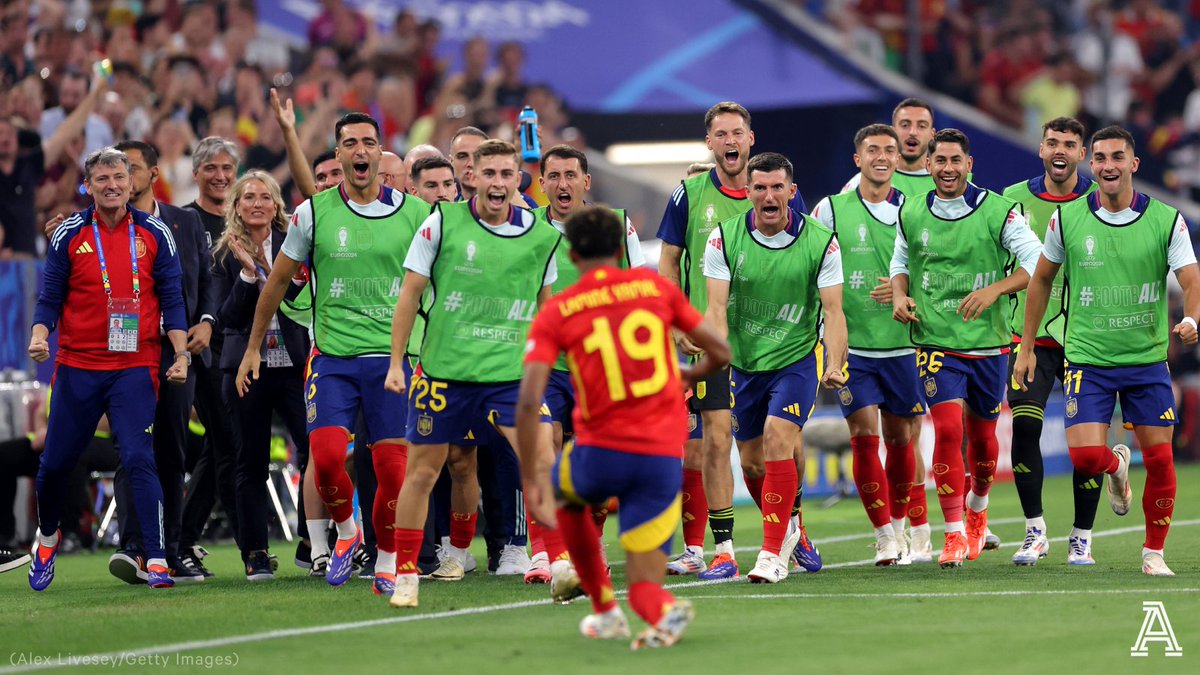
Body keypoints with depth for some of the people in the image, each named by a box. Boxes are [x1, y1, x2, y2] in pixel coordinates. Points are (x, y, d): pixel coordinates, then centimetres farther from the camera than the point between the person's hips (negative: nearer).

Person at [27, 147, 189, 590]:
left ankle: (156, 558, -14)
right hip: (77, 366, 1)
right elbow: (50, 298, 3)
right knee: (56, 462, 8)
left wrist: (181, 354, -4)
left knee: (139, 458, -15)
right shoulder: (69, 235, 1)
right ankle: (47, 537, 35)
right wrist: (39, 335, -15)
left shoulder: (154, 234, 2)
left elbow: (170, 300, 5)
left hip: (135, 366, -1)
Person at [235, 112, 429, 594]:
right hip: (332, 357, 0)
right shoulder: (314, 213, 2)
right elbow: (278, 281, 13)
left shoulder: (415, 213, 2)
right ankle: (345, 532, 15)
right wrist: (253, 347, 16)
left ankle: (387, 564, 13)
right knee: (326, 457, -14)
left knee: (393, 468, -4)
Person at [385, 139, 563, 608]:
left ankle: (560, 567, -13)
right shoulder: (442, 223, -5)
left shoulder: (541, 236, 2)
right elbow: (410, 293, 1)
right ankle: (405, 574, 19)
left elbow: (544, 305, 15)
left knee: (541, 457, -15)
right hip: (444, 370, -1)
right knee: (422, 469, 5)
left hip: (510, 372, 1)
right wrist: (396, 362, 0)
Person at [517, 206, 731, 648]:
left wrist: (530, 481, -5)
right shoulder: (654, 287, 6)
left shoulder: (556, 313, 1)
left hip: (600, 452, -1)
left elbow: (528, 402, -10)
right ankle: (663, 611, -25)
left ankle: (605, 611, 32)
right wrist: (690, 376, 32)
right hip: (663, 457, 1)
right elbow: (720, 352, 11)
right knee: (644, 586, 10)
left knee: (568, 496, 36)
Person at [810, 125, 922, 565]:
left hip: (903, 344, 2)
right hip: (852, 345, -2)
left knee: (901, 438, 7)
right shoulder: (831, 210, 1)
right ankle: (884, 536, -3)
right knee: (865, 435, -10)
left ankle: (899, 523, 26)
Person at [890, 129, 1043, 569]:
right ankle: (955, 535, -11)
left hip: (988, 342, 0)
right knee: (947, 430, -16)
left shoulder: (998, 211, -7)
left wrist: (994, 289, -23)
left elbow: (1037, 263, -10)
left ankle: (977, 506, 44)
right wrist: (899, 295, 0)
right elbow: (901, 262, 20)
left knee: (982, 437, 13)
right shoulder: (911, 214, 3)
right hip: (935, 341, 0)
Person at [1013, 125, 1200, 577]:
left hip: (1148, 359, 0)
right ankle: (1116, 468, 24)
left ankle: (1154, 552, 18)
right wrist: (1027, 347, 11)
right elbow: (1041, 280, 11)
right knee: (1086, 456, -13)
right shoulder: (1067, 219, -1)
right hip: (1087, 359, 0)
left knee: (1160, 460, -1)